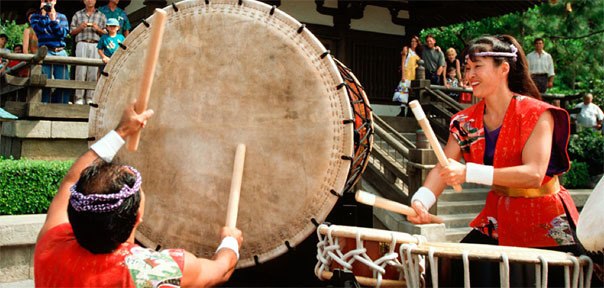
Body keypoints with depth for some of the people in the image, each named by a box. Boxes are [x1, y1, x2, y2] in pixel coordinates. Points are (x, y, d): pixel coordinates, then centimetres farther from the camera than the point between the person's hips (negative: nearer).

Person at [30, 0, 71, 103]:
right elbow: (39, 29, -8)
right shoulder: (36, 16, 13)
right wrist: (43, 14, -6)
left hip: (61, 52, 2)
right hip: (46, 52, -2)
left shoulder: (62, 17, 17)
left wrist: (53, 19, -8)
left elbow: (63, 34, 1)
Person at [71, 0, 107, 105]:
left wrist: (98, 29, -7)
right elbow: (72, 32, 14)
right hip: (82, 44, 0)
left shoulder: (101, 16, 17)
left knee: (93, 72, -6)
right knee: (80, 70, -7)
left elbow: (106, 33, 12)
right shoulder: (78, 14, 18)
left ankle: (90, 98, -4)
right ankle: (79, 98, -7)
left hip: (95, 45, 0)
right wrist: (80, 27, -4)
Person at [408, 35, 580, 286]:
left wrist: (469, 173, -38)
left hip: (547, 226, -4)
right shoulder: (466, 121, 0)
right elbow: (443, 167, -7)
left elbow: (534, 174, -28)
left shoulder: (537, 114, -16)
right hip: (498, 219, 5)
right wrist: (421, 200, -27)